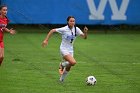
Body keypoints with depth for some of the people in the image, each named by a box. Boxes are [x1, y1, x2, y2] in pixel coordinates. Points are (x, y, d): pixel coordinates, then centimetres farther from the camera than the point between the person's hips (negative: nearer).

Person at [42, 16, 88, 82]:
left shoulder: (76, 29, -5)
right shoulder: (64, 29, -17)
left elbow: (84, 37, -10)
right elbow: (52, 31, -11)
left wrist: (85, 32, -31)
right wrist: (46, 40, -14)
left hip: (70, 49, 6)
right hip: (64, 49, -6)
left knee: (68, 67, 11)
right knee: (73, 62, -27)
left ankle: (61, 79, 35)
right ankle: (62, 65, 4)